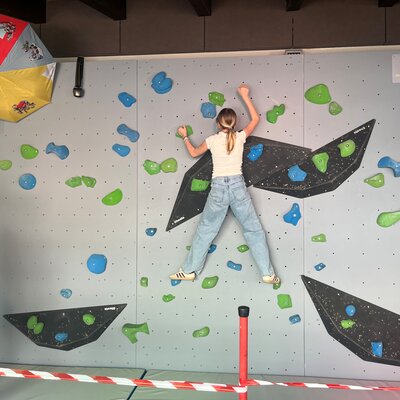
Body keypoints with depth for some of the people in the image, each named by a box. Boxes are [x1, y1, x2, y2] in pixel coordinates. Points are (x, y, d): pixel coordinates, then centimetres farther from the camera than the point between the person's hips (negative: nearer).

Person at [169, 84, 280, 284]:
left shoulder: (212, 140, 3)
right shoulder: (240, 137, 2)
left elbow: (194, 153, 20)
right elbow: (255, 119, 18)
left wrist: (185, 137, 35)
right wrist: (245, 96, 17)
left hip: (218, 187, 0)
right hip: (238, 186, 0)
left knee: (205, 230, 11)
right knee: (254, 230, 7)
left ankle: (189, 270, 17)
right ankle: (268, 274, 5)